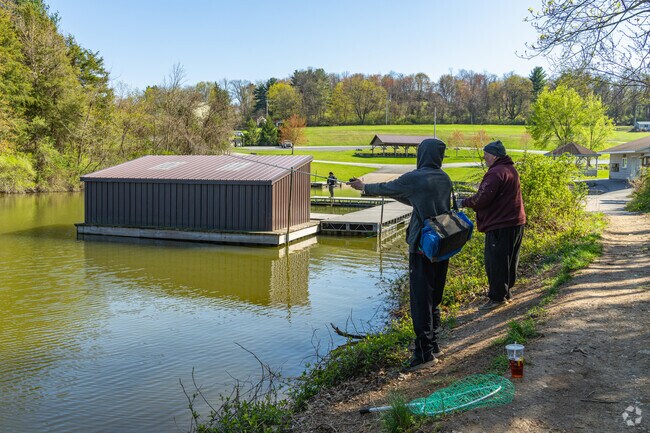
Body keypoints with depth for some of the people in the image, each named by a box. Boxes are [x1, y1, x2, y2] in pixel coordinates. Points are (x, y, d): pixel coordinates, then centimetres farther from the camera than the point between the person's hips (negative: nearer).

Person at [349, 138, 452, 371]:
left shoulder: (415, 178, -11)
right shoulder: (445, 179, 9)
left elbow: (386, 188, 4)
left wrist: (364, 187, 22)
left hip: (422, 245, -7)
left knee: (421, 299, -3)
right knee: (434, 297, 17)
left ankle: (424, 353, -1)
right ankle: (433, 344, 28)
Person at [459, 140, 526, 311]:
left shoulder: (496, 173, -19)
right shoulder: (511, 169, 14)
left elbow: (482, 198, -25)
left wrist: (464, 202, -8)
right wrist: (471, 202, 12)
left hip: (500, 225, -10)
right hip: (516, 222, 10)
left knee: (495, 262, -2)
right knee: (508, 260, 19)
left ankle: (497, 297, 4)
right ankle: (505, 292, 31)